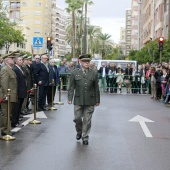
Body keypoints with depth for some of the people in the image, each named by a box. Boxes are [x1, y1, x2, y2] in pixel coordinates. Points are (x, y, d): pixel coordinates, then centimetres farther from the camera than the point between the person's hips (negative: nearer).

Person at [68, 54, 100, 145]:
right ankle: (79, 132, 31)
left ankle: (85, 137, 15)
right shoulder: (75, 73, 4)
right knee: (77, 118, 3)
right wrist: (70, 98, -4)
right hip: (78, 100, 0)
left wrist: (97, 100, 7)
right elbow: (71, 87, 4)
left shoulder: (94, 73, 6)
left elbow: (96, 88, 8)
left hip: (90, 101, 0)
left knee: (87, 120, 3)